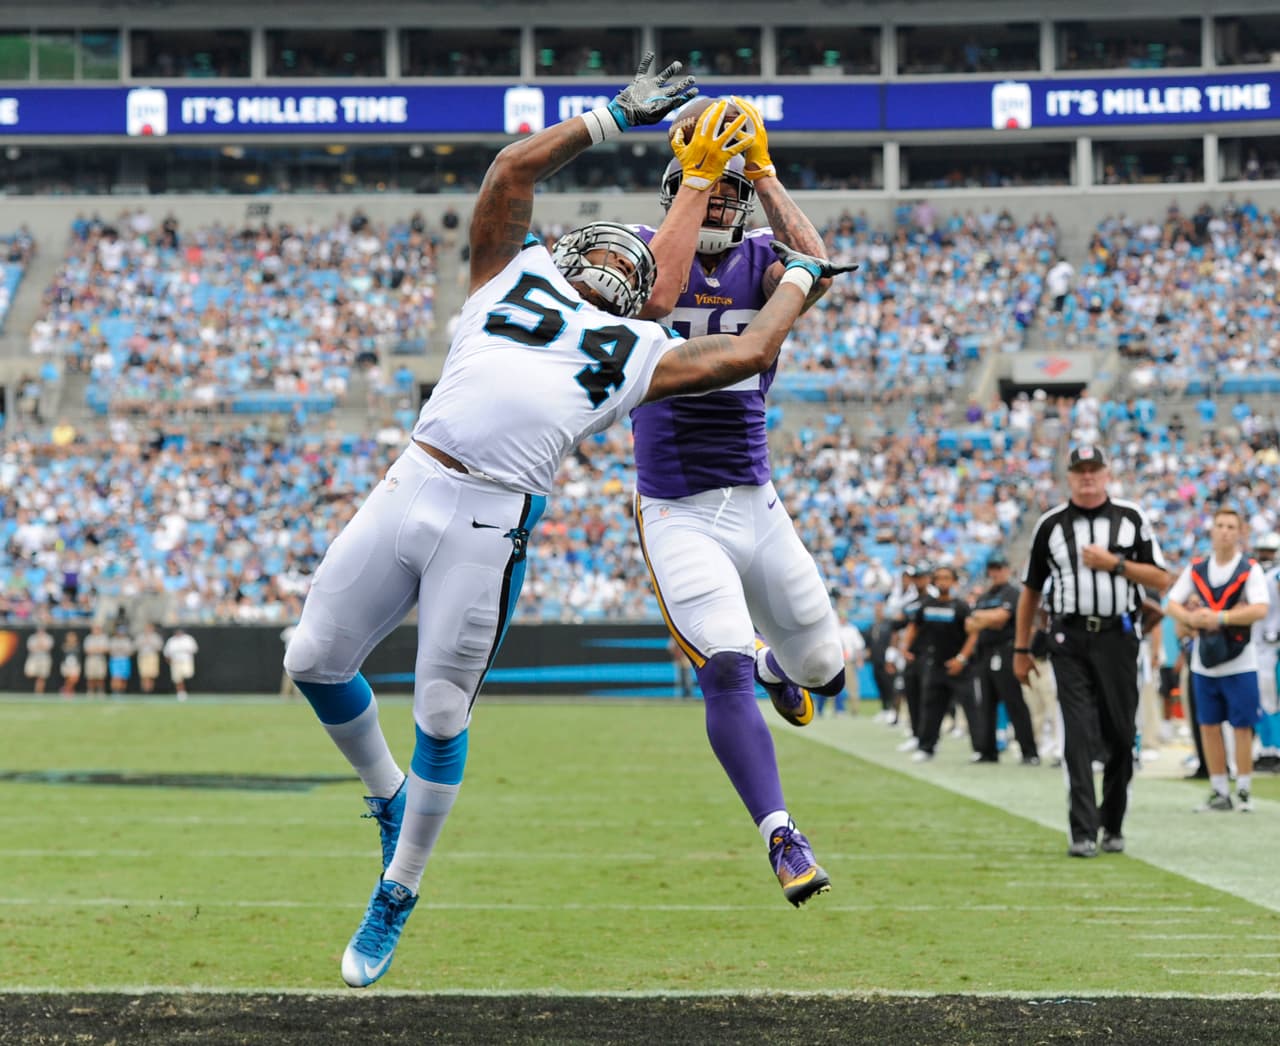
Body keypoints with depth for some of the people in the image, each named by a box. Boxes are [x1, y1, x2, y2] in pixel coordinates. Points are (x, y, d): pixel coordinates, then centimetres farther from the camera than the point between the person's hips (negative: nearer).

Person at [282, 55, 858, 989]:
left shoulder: (640, 353, 18)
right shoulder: (514, 273, 20)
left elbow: (749, 353, 17)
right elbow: (515, 168, 18)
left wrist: (800, 278, 33)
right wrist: (613, 119, 24)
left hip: (494, 524, -2)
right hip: (409, 488, 2)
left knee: (442, 715, 0)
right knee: (314, 662, 2)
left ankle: (397, 897, 17)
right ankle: (388, 796, 30)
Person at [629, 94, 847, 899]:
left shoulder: (757, 261, 3)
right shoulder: (646, 249, -3)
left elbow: (814, 266, -19)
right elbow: (662, 290, -27)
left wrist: (762, 175, -17)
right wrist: (695, 175, -23)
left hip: (756, 504, 4)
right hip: (679, 517, -4)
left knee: (824, 673, 13)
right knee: (726, 673, -20)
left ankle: (773, 661, 50)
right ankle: (781, 835, -17)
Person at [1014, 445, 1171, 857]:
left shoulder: (1132, 519, 7)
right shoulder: (1050, 525, 9)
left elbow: (1161, 580, 3)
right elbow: (1031, 589, 15)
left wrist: (1115, 563, -10)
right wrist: (1021, 649, 13)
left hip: (1117, 637, 0)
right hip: (1069, 639, 0)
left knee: (1120, 736, 4)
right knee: (1079, 735, -9)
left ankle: (1113, 826, 19)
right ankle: (1083, 833, -12)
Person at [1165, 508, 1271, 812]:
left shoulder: (1250, 570, -6)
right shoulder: (1196, 569, 7)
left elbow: (1260, 610, -17)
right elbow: (1173, 604, 5)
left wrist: (1219, 618, -23)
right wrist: (1191, 618, -16)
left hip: (1239, 663, -4)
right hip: (1204, 662, 4)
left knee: (1242, 727, -1)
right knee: (1209, 726, 6)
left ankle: (1243, 791, 8)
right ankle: (1219, 791, 15)